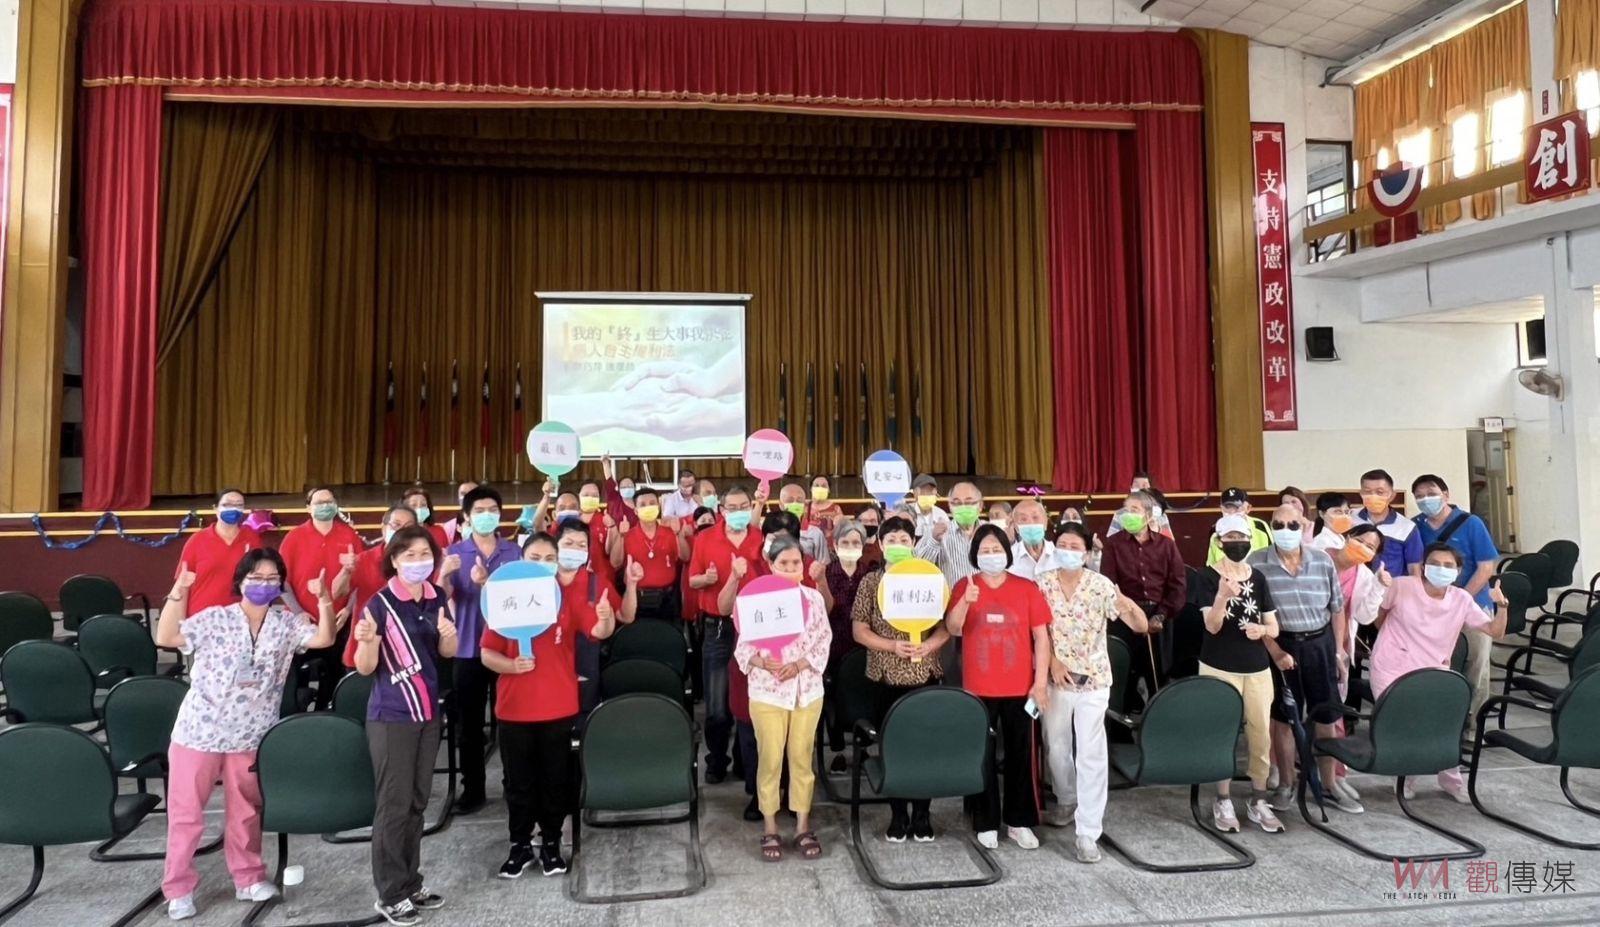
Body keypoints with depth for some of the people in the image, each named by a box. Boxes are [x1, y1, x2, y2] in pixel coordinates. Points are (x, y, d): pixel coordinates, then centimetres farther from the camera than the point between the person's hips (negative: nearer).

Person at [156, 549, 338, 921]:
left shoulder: (287, 623, -2)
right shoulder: (214, 619, -8)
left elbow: (324, 639, -14)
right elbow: (165, 638, -16)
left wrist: (324, 600, -29)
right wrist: (178, 592, -26)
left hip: (250, 736, 2)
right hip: (199, 731, -2)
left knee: (246, 811, 15)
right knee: (185, 812, 7)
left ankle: (248, 879, 29)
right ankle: (178, 887, 21)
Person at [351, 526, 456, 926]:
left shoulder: (437, 597, 2)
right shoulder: (380, 604, -14)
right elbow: (365, 668, -11)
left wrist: (448, 634, -11)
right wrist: (367, 640, -31)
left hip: (428, 712, 6)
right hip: (391, 717, -5)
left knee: (417, 802, 13)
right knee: (394, 804, 1)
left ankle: (410, 883, 25)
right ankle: (389, 894, 13)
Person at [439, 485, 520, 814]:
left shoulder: (514, 552, 1)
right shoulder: (454, 553, 1)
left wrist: (487, 583, -23)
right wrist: (444, 574, -32)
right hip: (467, 647, 0)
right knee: (468, 723, 6)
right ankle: (472, 789, 17)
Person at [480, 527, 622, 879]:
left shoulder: (569, 597, 0)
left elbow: (597, 631, -15)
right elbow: (487, 653, -1)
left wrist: (605, 619, -38)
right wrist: (510, 665, -20)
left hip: (558, 707, 0)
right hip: (514, 708, 0)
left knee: (555, 779, 10)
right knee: (519, 781, 11)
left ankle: (551, 843, 25)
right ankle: (520, 845, 25)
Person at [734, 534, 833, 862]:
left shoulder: (814, 597, 1)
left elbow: (824, 642, 0)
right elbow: (743, 646, -5)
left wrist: (800, 664, -14)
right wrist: (762, 662, -23)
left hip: (807, 689, 2)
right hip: (767, 690, -2)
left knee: (801, 757, 9)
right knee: (770, 758, 4)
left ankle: (803, 826, 21)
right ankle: (770, 828, 18)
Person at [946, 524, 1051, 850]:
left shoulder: (1027, 589, 0)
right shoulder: (964, 587, -1)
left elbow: (1041, 636, 0)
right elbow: (953, 630, -11)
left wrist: (1040, 682, -5)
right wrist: (965, 602, -29)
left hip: (1020, 688, 1)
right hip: (978, 688, 0)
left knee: (1020, 754, 9)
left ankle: (1019, 822, 21)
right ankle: (987, 822, 18)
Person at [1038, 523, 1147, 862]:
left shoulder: (1102, 585, -8)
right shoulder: (1041, 584, -4)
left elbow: (1140, 626, -11)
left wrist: (1129, 607, -32)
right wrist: (1053, 662, -11)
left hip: (1093, 680, -2)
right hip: (1056, 678, 2)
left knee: (1092, 754, -5)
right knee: (1056, 747, 15)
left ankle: (1088, 833, 0)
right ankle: (1067, 802, 40)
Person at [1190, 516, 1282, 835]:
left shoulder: (1258, 578, 6)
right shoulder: (1207, 577, -6)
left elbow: (1274, 628, 7)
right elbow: (1212, 626, -15)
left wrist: (1262, 630, -16)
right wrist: (1221, 597, -33)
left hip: (1258, 669, 4)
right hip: (1219, 668, -4)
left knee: (1261, 734, 7)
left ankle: (1259, 801, 20)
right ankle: (1223, 802, 13)